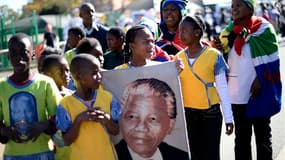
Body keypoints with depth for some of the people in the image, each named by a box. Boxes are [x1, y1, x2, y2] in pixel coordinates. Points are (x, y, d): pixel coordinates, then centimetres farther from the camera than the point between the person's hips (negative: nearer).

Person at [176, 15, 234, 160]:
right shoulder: (179, 58, 2)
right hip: (188, 113, 4)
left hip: (210, 113, -3)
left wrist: (228, 118, -4)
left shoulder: (214, 56, -9)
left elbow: (222, 88, -5)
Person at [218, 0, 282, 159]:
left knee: (262, 135, 6)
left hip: (258, 92, -5)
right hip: (236, 92, 5)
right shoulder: (230, 30, 12)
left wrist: (260, 79, -17)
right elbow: (225, 58, 17)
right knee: (241, 136, 13)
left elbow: (269, 58, -8)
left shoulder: (263, 28, -4)